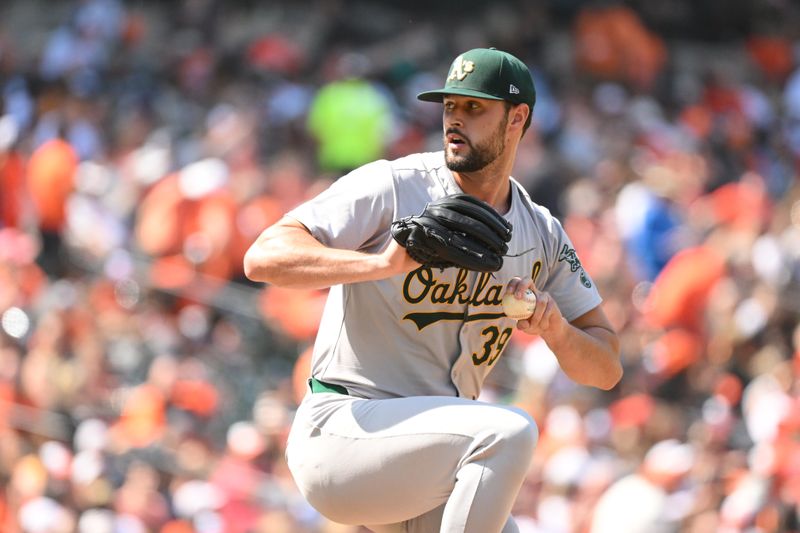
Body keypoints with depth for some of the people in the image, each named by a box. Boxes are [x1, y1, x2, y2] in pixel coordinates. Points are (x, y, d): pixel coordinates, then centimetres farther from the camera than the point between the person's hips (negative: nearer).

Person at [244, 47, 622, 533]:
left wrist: (555, 327, -13)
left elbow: (607, 370, 9)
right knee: (509, 431, -29)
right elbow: (263, 258, -18)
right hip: (339, 431, -7)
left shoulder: (541, 235, 9)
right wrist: (384, 261, -31)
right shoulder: (395, 187, -8)